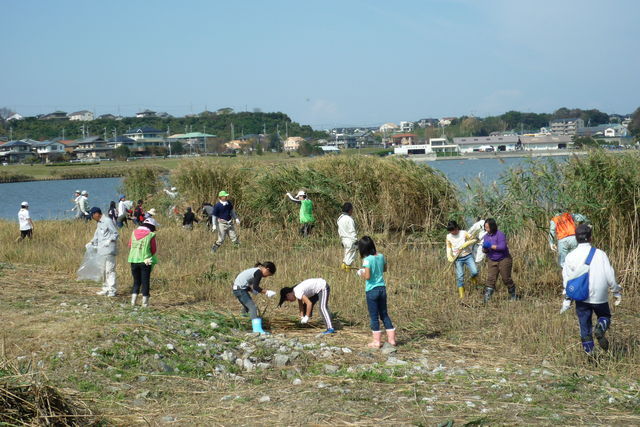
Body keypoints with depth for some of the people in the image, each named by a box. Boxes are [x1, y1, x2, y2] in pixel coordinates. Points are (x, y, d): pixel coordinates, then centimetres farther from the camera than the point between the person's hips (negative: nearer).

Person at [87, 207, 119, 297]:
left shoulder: (108, 221, -9)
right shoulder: (99, 223, 18)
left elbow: (115, 233, -10)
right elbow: (97, 236, 25)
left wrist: (109, 241, -21)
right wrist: (91, 243, 13)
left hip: (109, 250, -9)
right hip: (101, 251, 9)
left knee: (110, 270, -9)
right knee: (103, 270, 14)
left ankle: (112, 290, -8)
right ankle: (105, 289, 22)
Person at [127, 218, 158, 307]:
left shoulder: (134, 233, 4)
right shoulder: (150, 235, -10)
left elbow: (130, 246, 10)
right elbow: (154, 250, -4)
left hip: (133, 260, 4)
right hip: (146, 261, -4)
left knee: (136, 281, 15)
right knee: (145, 282, 6)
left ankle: (133, 301, 8)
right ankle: (145, 302, 6)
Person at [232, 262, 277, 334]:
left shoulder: (254, 270, 17)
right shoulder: (259, 272, -13)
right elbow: (255, 287, -21)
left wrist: (252, 289, 11)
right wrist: (266, 292, -18)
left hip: (237, 288, 11)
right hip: (240, 289, -11)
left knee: (247, 307, 22)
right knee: (252, 307, -16)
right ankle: (257, 328, -26)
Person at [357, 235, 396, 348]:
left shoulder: (367, 260, -17)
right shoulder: (381, 256, 2)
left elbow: (367, 276, -21)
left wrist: (361, 274, -2)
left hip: (372, 290, -6)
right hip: (382, 288, 6)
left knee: (374, 316, 4)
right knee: (384, 314, 17)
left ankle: (377, 341, 7)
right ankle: (391, 338, 18)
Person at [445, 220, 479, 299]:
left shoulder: (463, 233, -4)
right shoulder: (448, 237, 3)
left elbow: (474, 240, -1)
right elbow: (448, 248, 11)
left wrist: (466, 244, -16)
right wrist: (449, 257, -6)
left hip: (468, 256, -1)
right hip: (458, 259, 1)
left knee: (474, 272, -16)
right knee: (459, 276, -5)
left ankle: (473, 278, 22)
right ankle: (462, 295, 2)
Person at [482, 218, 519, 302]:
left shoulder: (500, 234, -17)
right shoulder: (486, 236, 5)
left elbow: (502, 247, -27)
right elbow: (485, 250, 8)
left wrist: (490, 246, -27)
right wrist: (485, 248, -16)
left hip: (503, 260, -5)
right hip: (492, 261, 5)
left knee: (506, 279, 4)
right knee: (490, 279, -6)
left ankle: (513, 296, 25)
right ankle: (486, 298, -11)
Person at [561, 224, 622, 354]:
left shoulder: (570, 257, -3)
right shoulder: (600, 254, -9)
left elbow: (567, 280, 2)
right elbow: (610, 276, -8)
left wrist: (566, 301, 10)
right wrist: (617, 292, 8)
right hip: (599, 297, -1)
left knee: (584, 325, 12)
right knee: (605, 316, 20)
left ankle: (589, 352, 8)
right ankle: (600, 329, -13)